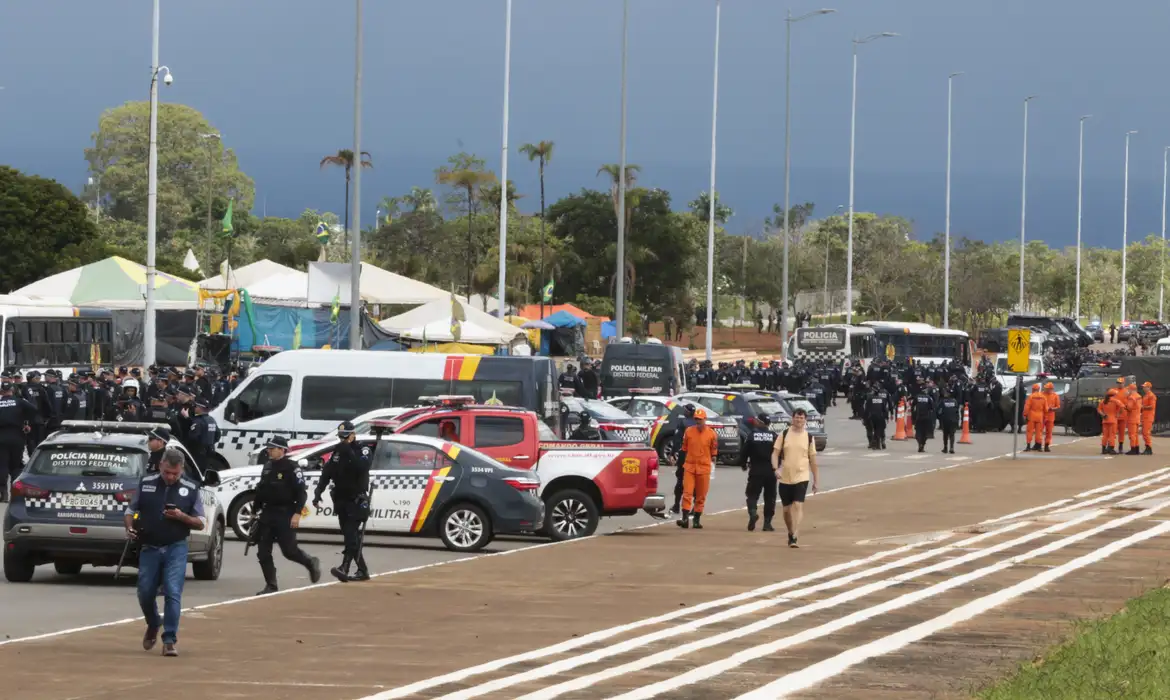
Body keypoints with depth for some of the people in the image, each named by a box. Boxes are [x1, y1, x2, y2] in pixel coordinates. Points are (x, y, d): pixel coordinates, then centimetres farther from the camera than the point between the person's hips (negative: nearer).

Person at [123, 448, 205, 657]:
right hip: (149, 548, 2)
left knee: (173, 593, -11)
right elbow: (130, 511, 11)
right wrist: (129, 528, -10)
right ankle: (153, 625, 34)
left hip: (176, 549, -2)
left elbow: (201, 523, 4)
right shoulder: (145, 483, 3)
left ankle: (169, 640, -6)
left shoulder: (191, 489, 0)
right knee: (145, 593, 5)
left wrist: (182, 517, -15)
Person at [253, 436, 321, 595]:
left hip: (285, 516, -7)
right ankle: (271, 586, 7)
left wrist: (297, 513, -20)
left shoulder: (291, 468, -10)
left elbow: (302, 492, -13)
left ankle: (311, 563, 24)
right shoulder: (267, 467, 13)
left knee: (289, 550, -4)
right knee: (263, 552, 1)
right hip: (267, 514, 7)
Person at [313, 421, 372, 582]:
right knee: (350, 536, 7)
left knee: (351, 535, -16)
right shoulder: (337, 452, 9)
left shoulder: (362, 451, -3)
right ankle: (362, 571, 13)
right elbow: (326, 474, 3)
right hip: (341, 501, 6)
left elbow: (362, 467, -23)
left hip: (357, 501, -6)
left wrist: (349, 452, -27)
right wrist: (318, 493, -9)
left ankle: (344, 568, -28)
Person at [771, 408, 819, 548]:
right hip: (785, 478, 1)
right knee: (786, 509, 9)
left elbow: (813, 460, 10)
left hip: (801, 477, -1)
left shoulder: (809, 438, 4)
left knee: (798, 506, -16)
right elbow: (775, 453, 1)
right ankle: (791, 534, 30)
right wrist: (776, 469, -17)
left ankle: (794, 537, -21)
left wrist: (816, 480, 12)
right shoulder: (784, 435, 2)